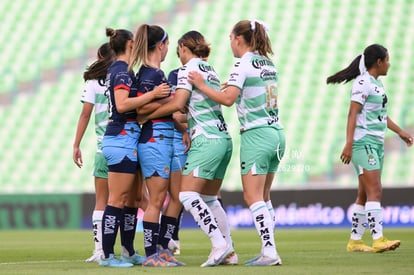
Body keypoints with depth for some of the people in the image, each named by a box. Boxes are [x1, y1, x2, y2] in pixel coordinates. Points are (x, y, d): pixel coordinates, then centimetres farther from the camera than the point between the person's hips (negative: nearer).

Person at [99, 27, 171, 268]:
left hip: (126, 137, 10)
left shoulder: (118, 70, 18)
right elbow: (122, 105, -23)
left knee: (132, 198, 13)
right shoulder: (123, 71, -12)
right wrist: (152, 94, -24)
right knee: (118, 200, -9)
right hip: (123, 137, -10)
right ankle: (107, 255, -8)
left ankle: (129, 252, 17)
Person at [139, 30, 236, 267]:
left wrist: (147, 116, -6)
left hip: (206, 140, -9)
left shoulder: (189, 68, -6)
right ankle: (228, 250, 15)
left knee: (188, 195, -13)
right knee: (209, 198, 15)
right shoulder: (210, 69, 19)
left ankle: (219, 245, -23)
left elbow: (177, 104, -15)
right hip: (224, 139, 9)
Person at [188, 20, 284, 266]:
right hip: (277, 133, 8)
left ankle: (270, 252, -14)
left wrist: (202, 85, -9)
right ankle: (268, 252, 10)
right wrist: (236, 88, 22)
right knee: (264, 197, 13)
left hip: (256, 135, -8)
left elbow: (228, 99, -18)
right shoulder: (268, 63, 14)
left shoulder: (244, 64, -9)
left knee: (253, 197, -7)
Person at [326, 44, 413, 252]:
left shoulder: (377, 83, 18)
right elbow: (353, 113, -17)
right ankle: (378, 240, -23)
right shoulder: (363, 82, -11)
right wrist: (349, 144, -23)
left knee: (365, 195, 9)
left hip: (376, 143, 9)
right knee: (375, 191, -17)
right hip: (363, 142, -9)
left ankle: (355, 241, 12)